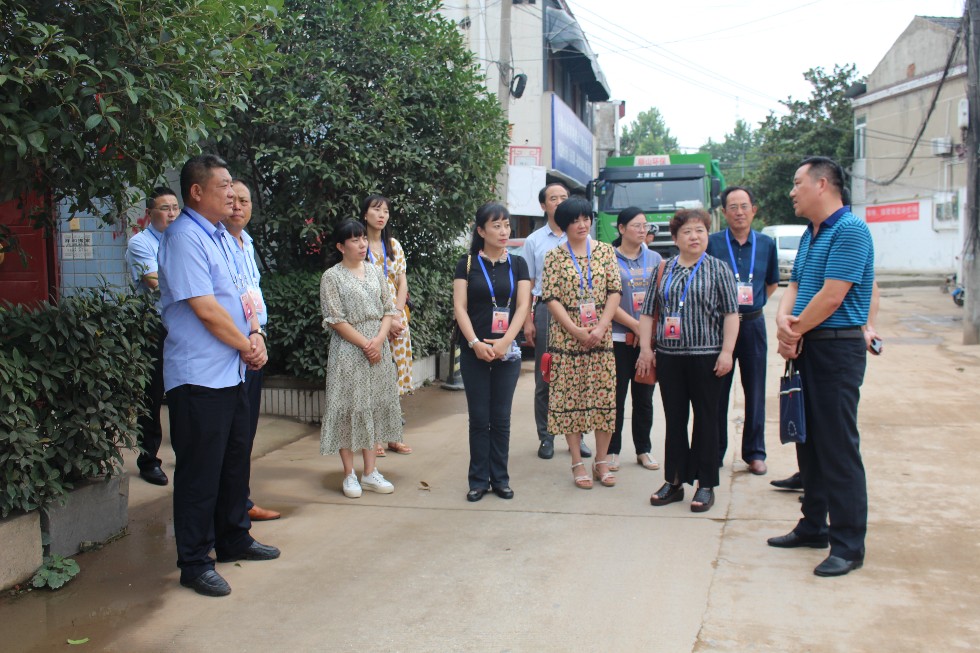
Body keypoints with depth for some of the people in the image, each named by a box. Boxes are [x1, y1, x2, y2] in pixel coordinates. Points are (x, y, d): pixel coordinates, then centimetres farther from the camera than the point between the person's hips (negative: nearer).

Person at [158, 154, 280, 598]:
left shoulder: (221, 237, 14)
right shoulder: (184, 238, -15)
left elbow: (241, 295, 17)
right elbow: (206, 309, -20)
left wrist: (256, 335, -1)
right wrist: (247, 345, -9)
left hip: (232, 373, 9)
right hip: (199, 377, -9)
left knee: (235, 461, 18)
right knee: (200, 471, 0)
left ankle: (234, 540, 34)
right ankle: (195, 564, 12)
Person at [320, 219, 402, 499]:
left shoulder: (374, 271, 10)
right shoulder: (332, 276, -5)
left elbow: (389, 309, 7)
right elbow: (336, 320, -10)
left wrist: (379, 340, -9)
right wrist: (364, 344, -14)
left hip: (378, 348, 5)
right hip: (348, 350, -5)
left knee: (374, 406, 8)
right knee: (349, 408, -1)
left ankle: (370, 471, 17)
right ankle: (349, 474, 9)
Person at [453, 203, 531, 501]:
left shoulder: (517, 264, 7)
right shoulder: (468, 263, 2)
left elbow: (522, 306, 0)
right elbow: (459, 307, -3)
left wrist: (504, 342, -13)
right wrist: (476, 343, -16)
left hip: (507, 351, 1)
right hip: (474, 351, -1)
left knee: (501, 418, 7)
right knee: (479, 418, 3)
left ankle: (499, 478, 17)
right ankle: (479, 480, 14)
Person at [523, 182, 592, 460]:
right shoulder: (534, 241, 6)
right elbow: (527, 284, 7)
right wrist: (527, 320, 0)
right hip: (545, 310, 1)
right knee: (544, 378, 7)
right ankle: (546, 437, 17)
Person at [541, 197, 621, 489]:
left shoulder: (606, 251, 6)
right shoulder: (554, 256, 2)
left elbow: (615, 292, 2)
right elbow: (551, 298, -4)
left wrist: (601, 328, -10)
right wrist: (576, 330, -12)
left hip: (601, 336, 2)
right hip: (566, 336, -1)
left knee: (604, 396, 3)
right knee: (569, 397, 1)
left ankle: (602, 461, 15)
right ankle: (577, 463, 11)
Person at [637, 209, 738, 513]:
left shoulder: (718, 269, 2)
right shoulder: (663, 269, 10)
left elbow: (730, 314, -1)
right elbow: (648, 312, 12)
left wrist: (727, 351, -9)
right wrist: (645, 348, 4)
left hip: (706, 356, -3)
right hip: (669, 356, 3)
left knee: (706, 419, 4)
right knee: (674, 419, 9)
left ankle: (706, 485, 13)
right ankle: (674, 481, 18)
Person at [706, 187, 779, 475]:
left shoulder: (766, 244, 6)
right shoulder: (712, 242, -2)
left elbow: (772, 283, 18)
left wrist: (753, 303, 8)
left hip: (753, 324, 2)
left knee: (755, 391, 7)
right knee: (717, 391, 4)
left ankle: (755, 453, 19)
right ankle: (714, 452, 15)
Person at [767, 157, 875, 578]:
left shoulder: (850, 230, -14)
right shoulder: (810, 234, 16)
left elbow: (832, 296, -20)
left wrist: (796, 329, -8)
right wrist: (783, 321, -6)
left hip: (838, 349, -9)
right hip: (805, 349, 9)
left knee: (838, 447, -5)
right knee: (808, 442, 15)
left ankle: (849, 545, 3)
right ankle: (814, 526, 27)